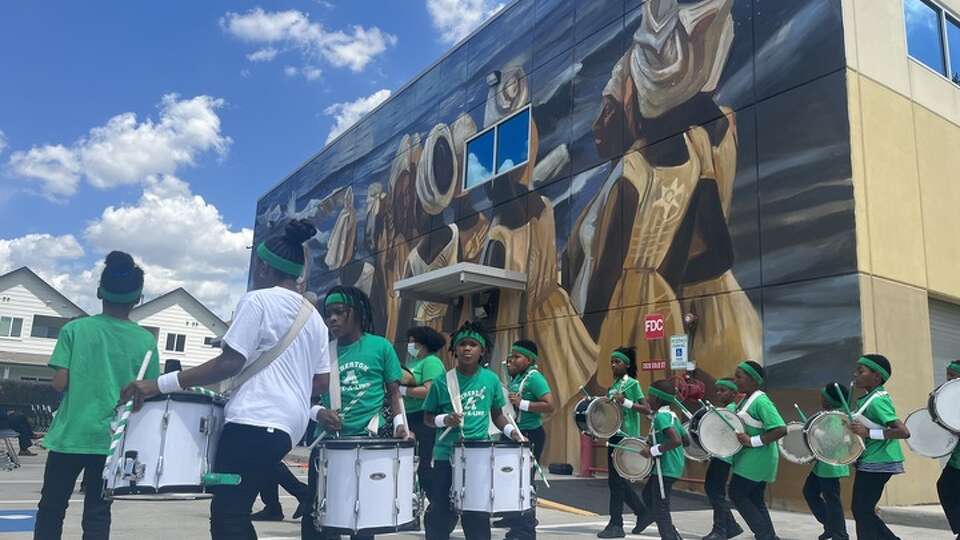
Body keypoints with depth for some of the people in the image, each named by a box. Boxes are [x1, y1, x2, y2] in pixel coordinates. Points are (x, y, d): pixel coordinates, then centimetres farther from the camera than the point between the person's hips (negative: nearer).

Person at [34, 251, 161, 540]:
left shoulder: (75, 329, -5)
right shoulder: (146, 341, -3)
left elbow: (59, 383, -10)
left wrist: (79, 382, 11)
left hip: (70, 435, 0)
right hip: (113, 439, 1)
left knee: (50, 509, 15)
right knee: (97, 515, 8)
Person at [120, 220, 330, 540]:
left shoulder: (258, 300, -5)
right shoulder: (314, 317, 18)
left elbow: (230, 363, -13)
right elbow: (322, 382, 17)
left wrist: (160, 384, -12)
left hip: (255, 421, -9)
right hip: (288, 426, 9)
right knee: (235, 513, 16)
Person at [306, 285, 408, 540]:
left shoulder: (381, 347, 1)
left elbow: (394, 392, 6)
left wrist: (399, 424, -8)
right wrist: (318, 412, -14)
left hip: (370, 440, -2)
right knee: (314, 513, 6)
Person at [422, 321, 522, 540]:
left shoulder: (491, 380, 1)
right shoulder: (442, 382, -5)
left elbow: (497, 414, 13)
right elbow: (427, 417, 4)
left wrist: (511, 430, -4)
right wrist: (444, 420, -16)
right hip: (446, 455, -1)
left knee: (478, 514, 8)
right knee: (441, 513, 6)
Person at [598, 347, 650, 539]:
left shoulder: (632, 384, -7)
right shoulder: (613, 386, 14)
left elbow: (647, 410, -14)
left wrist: (626, 402, -24)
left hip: (626, 437, -8)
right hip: (614, 435, 8)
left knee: (616, 480, -7)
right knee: (618, 479, 12)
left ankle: (616, 525, 1)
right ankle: (643, 513, 28)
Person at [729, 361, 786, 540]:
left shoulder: (761, 401, -20)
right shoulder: (746, 400, 10)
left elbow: (780, 429, -28)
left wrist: (752, 441, -26)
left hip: (757, 459, -10)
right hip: (750, 458, 10)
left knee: (737, 494, -4)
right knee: (755, 499, 13)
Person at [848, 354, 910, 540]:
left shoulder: (877, 400, -19)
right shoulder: (867, 398, 10)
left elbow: (903, 432, -26)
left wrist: (868, 433, -29)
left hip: (877, 464, -10)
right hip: (870, 462, 10)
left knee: (862, 511, -2)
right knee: (861, 510, 15)